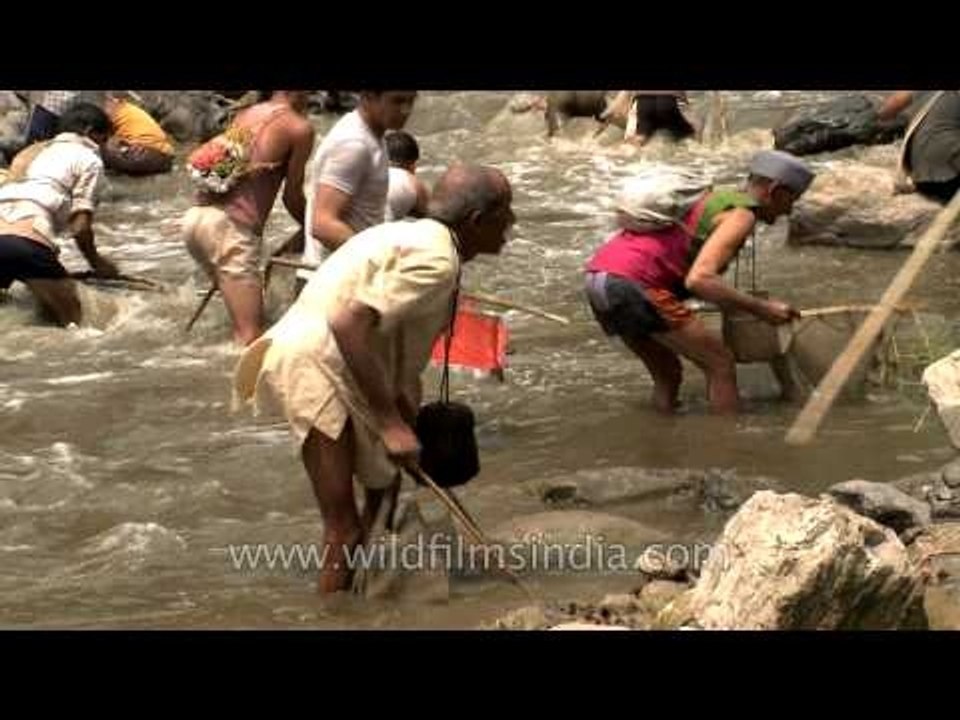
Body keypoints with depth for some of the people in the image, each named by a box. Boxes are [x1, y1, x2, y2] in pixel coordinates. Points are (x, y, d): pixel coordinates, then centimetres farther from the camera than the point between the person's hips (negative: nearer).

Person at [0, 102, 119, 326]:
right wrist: (96, 262, 22)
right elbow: (80, 226, 5)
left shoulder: (32, 150, 33)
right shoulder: (88, 159, 12)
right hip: (26, 240, -5)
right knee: (73, 320, 6)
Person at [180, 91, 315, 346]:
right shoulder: (299, 127, 1)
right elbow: (292, 196, 6)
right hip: (230, 228, -8)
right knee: (251, 338, -10)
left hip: (196, 217, 8)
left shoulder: (245, 115, 20)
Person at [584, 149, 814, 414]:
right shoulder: (742, 215, -2)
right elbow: (699, 280, -17)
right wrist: (762, 308, -11)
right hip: (633, 285, -9)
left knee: (668, 374, 22)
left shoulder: (714, 199, 27)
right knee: (721, 363, 1)